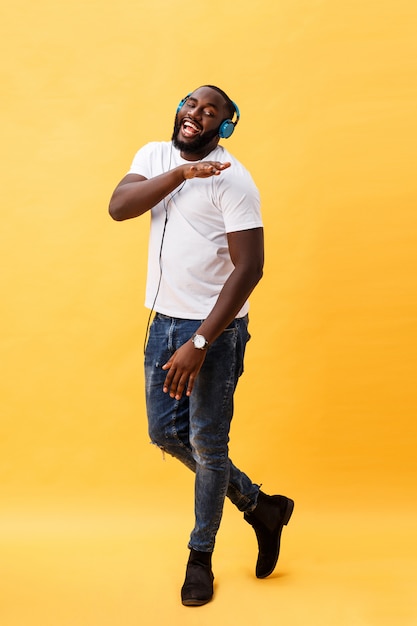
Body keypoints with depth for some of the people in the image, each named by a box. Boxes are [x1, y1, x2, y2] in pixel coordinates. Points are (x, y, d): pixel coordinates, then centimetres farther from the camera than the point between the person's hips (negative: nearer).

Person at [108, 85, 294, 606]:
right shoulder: (154, 156, 5)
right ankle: (258, 505, 31)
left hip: (214, 328, -7)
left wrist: (200, 343, -25)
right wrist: (181, 173, -26)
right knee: (165, 433, 13)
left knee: (207, 445, 3)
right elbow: (118, 206, -12)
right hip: (164, 319, 7)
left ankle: (200, 556, 25)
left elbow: (249, 268, -20)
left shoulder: (232, 179, -14)